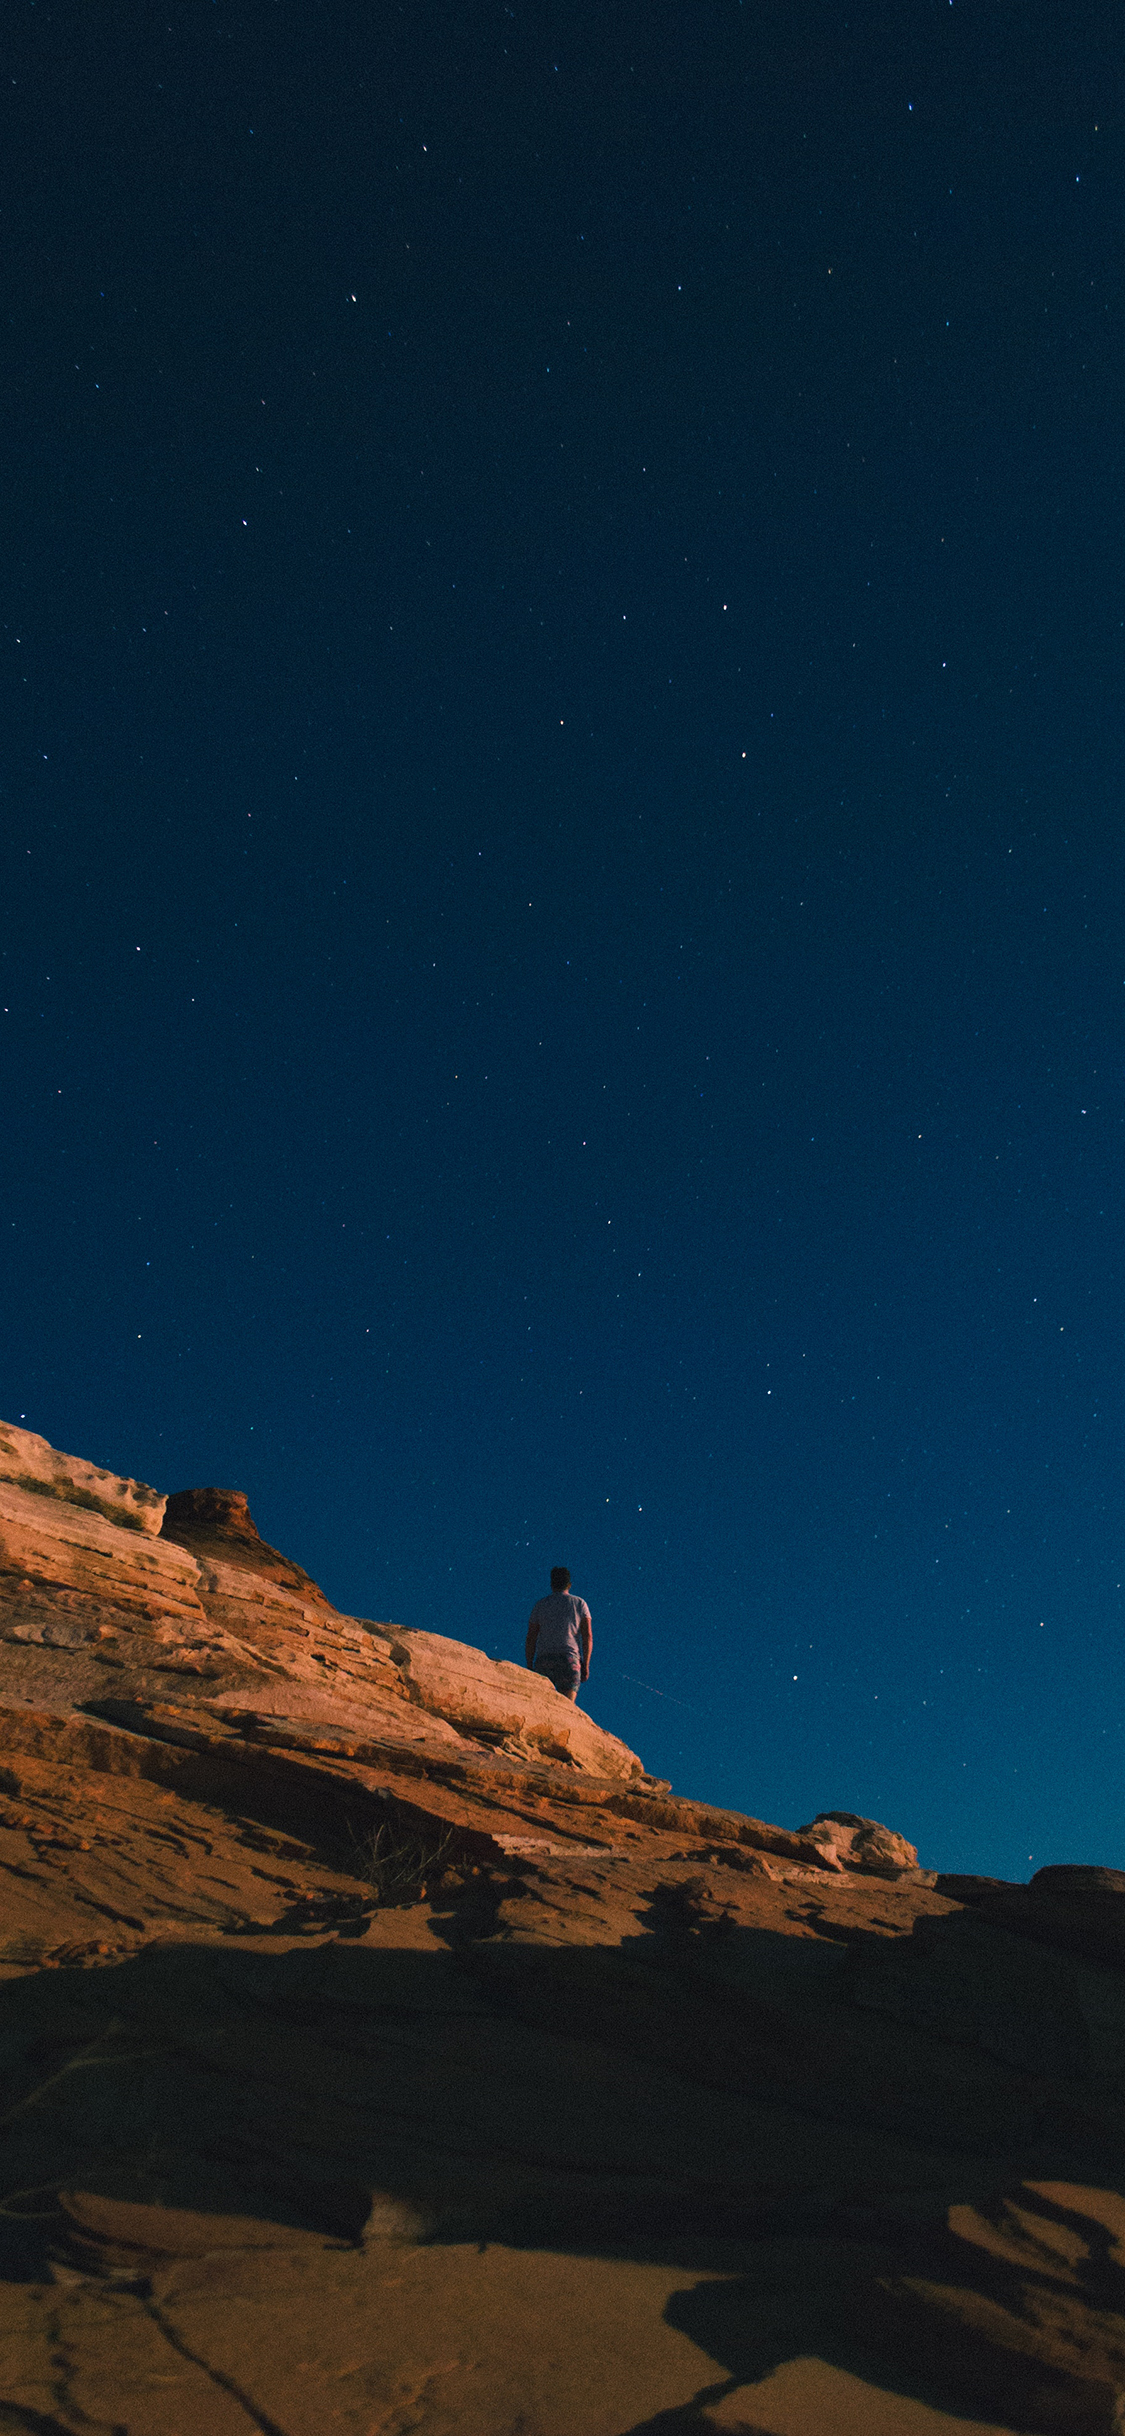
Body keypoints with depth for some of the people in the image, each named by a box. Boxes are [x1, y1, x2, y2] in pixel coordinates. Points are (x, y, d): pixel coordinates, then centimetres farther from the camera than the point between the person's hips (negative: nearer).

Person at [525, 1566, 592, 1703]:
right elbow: (588, 1636, 4)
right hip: (569, 1659, 0)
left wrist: (530, 1668, 12)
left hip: (543, 1660, 1)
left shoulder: (540, 1605, 14)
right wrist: (585, 1665, 6)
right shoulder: (579, 1604, 12)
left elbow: (531, 1639, 9)